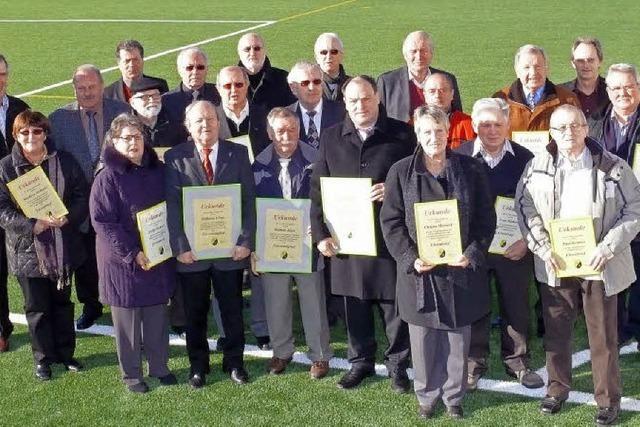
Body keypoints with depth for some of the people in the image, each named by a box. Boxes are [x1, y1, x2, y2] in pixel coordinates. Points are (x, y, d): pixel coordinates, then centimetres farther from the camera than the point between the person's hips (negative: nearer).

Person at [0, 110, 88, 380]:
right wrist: (34, 225, -23)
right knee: (37, 308, 10)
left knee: (63, 302, 16)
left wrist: (66, 216, -20)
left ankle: (65, 353, 32)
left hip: (63, 247, 2)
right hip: (28, 250, -2)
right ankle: (43, 359, 26)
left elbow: (82, 196, -2)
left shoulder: (64, 161, -2)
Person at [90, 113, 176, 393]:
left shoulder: (157, 171, 4)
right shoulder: (108, 178, -11)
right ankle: (131, 374, 19)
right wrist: (132, 254, -18)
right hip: (123, 261, -4)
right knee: (127, 318, 6)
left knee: (157, 316, 12)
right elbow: (102, 222, -15)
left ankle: (159, 367, 27)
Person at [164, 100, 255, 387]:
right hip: (192, 250, -1)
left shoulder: (238, 154, 3)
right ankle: (198, 365, 26)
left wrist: (246, 242, -8)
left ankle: (234, 361, 28)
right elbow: (172, 205, -5)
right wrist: (180, 246, -13)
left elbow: (249, 200, 0)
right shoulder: (175, 157, -1)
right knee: (195, 313, 10)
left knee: (233, 309, 11)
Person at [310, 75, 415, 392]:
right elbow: (318, 189, 7)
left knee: (394, 303, 5)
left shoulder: (401, 135, 0)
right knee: (355, 303, 11)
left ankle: (397, 364, 19)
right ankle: (361, 361, 26)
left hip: (390, 236, -2)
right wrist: (321, 233, 0)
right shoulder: (331, 138, 7)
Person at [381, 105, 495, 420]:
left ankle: (453, 395, 25)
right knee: (423, 339, 8)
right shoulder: (401, 172, 0)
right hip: (419, 270, 0)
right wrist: (410, 258, -12)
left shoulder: (471, 170, 2)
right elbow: (391, 220, -1)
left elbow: (486, 219, 4)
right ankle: (427, 395, 24)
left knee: (457, 337, 9)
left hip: (460, 268, 1)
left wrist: (473, 254, -10)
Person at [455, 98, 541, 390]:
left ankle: (517, 362, 26)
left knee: (516, 308, 10)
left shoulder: (524, 158, -2)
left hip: (515, 248, 1)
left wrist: (526, 240, -9)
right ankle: (474, 363, 23)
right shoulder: (460, 157, -4)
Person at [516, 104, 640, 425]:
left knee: (603, 335, 6)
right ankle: (557, 388, 31)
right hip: (554, 265, 2)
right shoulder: (538, 167, -1)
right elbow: (525, 208, 2)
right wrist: (542, 248, -9)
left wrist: (607, 248, -14)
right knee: (556, 331, 14)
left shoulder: (613, 167, -7)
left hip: (598, 264, -2)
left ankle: (608, 398, 19)